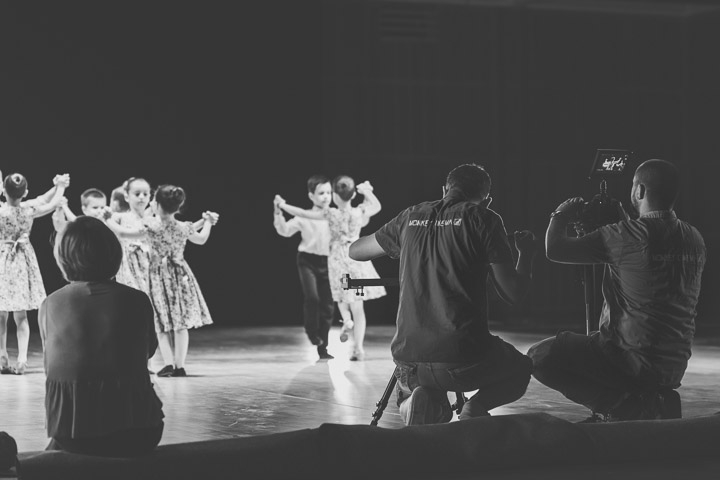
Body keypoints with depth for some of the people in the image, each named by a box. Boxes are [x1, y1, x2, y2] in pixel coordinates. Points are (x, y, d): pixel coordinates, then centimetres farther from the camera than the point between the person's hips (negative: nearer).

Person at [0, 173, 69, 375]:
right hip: (23, 262, 2)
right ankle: (22, 358, 0)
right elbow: (53, 204, 8)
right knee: (21, 316, 8)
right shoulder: (29, 210, -8)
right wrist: (60, 186, 22)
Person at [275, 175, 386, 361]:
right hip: (358, 258, 1)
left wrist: (283, 205, 4)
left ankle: (346, 320, 1)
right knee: (357, 307, 5)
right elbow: (377, 206, 14)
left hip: (337, 259, -1)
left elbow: (303, 214, -7)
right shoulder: (360, 212, -8)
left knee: (342, 296, 29)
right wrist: (366, 192, 14)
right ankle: (358, 348, 0)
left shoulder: (331, 214, -13)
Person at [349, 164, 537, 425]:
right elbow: (513, 293, -2)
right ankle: (476, 407, -1)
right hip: (463, 360, -3)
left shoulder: (411, 217, 12)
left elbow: (354, 251, 26)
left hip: (408, 360, 3)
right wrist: (526, 254, 18)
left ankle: (417, 399, 0)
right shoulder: (483, 219, 0)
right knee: (519, 370, 29)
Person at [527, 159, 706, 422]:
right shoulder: (695, 240, 2)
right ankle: (652, 403, 15)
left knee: (539, 357, -1)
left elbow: (555, 249, -13)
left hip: (633, 360, -8)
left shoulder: (626, 236, -18)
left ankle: (630, 406, -5)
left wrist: (560, 216, 7)